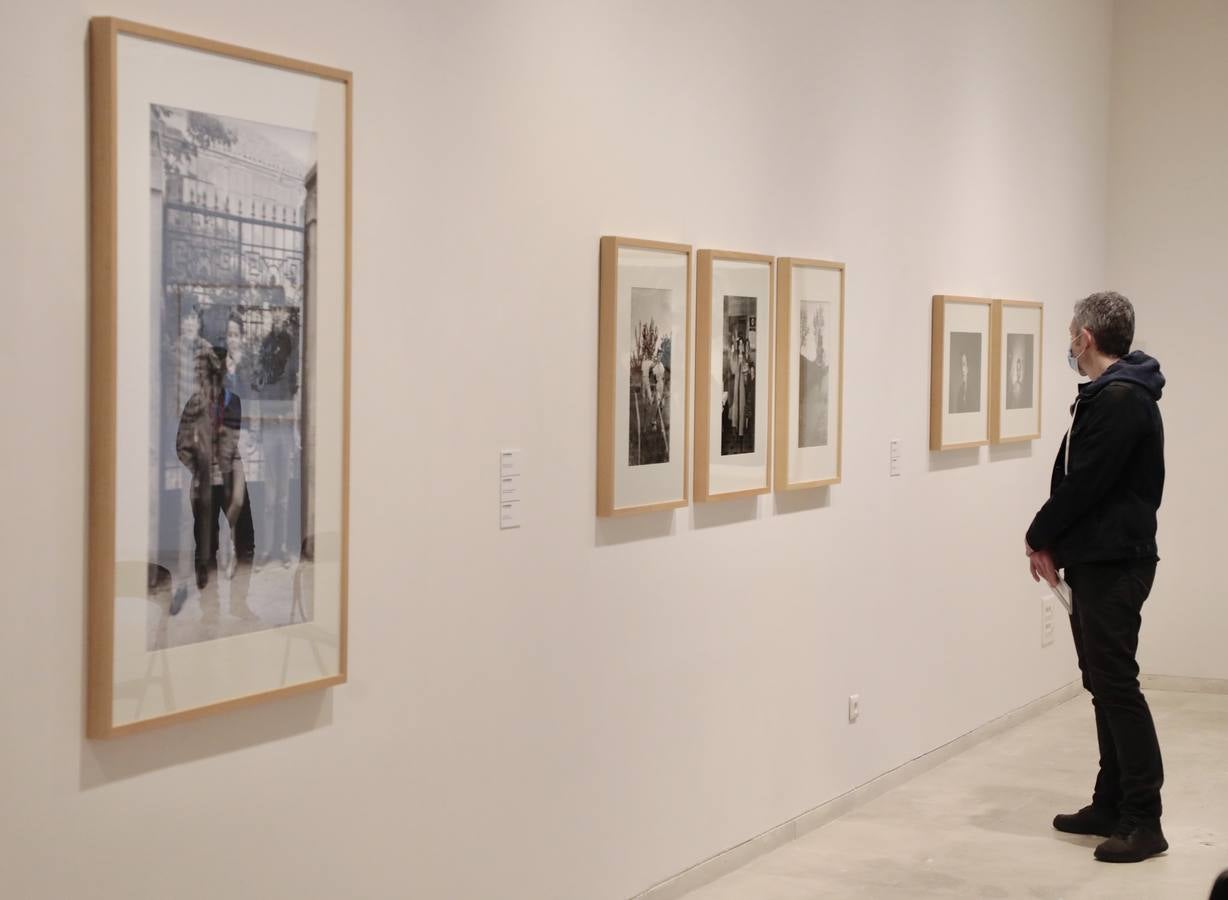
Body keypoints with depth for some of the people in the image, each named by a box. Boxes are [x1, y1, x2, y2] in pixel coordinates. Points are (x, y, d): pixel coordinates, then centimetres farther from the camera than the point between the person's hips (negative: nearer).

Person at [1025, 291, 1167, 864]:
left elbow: (1084, 483, -21)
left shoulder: (1120, 399, -16)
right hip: (1096, 560, 10)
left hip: (1115, 565, -10)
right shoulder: (1113, 394, 16)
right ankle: (1113, 804, 20)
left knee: (1116, 684, -9)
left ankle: (1142, 820, -6)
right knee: (1103, 683, 13)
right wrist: (1054, 544, 6)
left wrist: (1039, 537, -6)